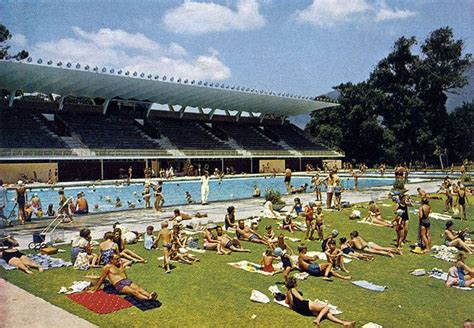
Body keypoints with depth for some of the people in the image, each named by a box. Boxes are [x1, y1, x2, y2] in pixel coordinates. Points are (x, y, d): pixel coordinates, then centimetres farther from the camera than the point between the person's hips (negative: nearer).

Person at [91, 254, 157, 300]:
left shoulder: (121, 264, 20)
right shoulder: (108, 267, 3)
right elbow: (101, 279, 8)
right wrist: (95, 289, 11)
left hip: (127, 281, 6)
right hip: (119, 285, -6)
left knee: (139, 288, -26)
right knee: (134, 291, -32)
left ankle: (149, 295, -52)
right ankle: (147, 298, -55)